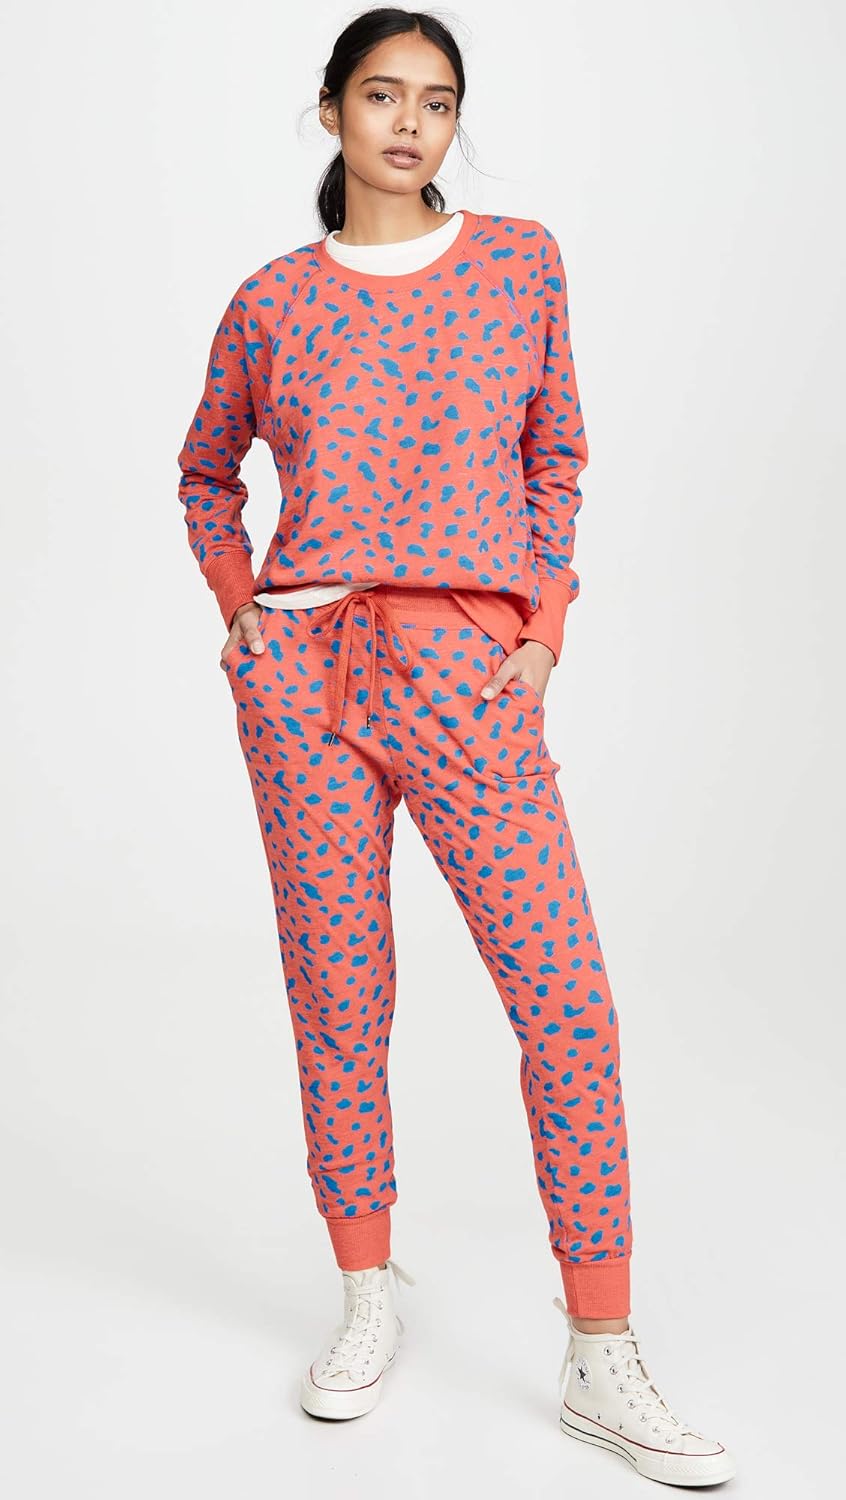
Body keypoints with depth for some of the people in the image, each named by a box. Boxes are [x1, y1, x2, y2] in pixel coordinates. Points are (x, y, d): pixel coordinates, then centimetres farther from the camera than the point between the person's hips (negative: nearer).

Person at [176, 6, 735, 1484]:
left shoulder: (521, 259, 8)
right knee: (338, 1001, 5)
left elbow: (555, 457, 13)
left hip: (473, 674, 0)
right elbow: (207, 475, 22)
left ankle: (602, 1360, 3)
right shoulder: (272, 302, 8)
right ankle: (368, 1295, 24)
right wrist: (237, 606, 7)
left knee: (569, 1000, -8)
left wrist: (545, 619, 2)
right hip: (304, 672, 1)